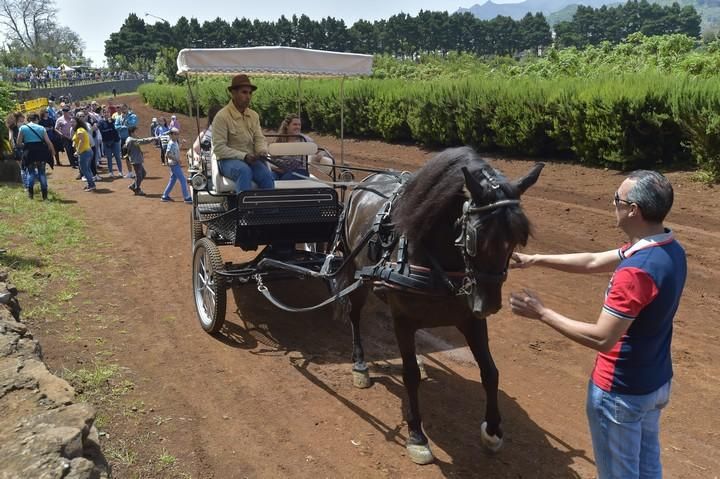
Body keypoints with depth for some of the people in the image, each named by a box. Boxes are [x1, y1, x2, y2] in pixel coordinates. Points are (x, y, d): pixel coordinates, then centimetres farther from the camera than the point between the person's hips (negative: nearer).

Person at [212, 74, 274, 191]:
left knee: (267, 175, -26)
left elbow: (260, 139, 12)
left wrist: (262, 151, -13)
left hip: (251, 159, 5)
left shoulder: (254, 116, 13)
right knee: (244, 171, -37)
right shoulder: (222, 116, -6)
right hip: (228, 160, -4)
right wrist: (243, 156, -19)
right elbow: (219, 148, -11)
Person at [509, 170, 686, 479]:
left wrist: (542, 313, -22)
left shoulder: (636, 270, -32)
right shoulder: (670, 250, -1)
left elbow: (602, 338, -30)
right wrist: (534, 260, 5)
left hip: (620, 391, -8)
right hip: (655, 382, 9)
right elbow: (593, 262, 5)